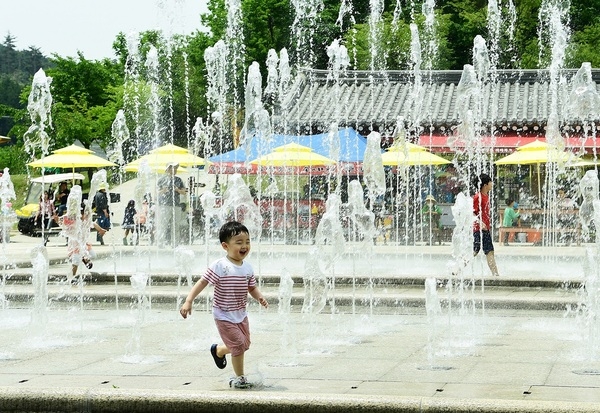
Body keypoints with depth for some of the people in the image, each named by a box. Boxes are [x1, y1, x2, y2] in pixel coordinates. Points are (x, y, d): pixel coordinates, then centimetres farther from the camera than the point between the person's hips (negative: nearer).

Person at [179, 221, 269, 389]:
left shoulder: (247, 268, -1)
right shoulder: (219, 266, -19)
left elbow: (252, 287, 9)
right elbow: (202, 282, -17)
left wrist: (260, 298, -12)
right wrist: (188, 301, -23)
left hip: (241, 314, 7)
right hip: (224, 315, -7)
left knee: (245, 344, 15)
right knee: (239, 345, -11)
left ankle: (218, 350, 43)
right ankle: (239, 378, 8)